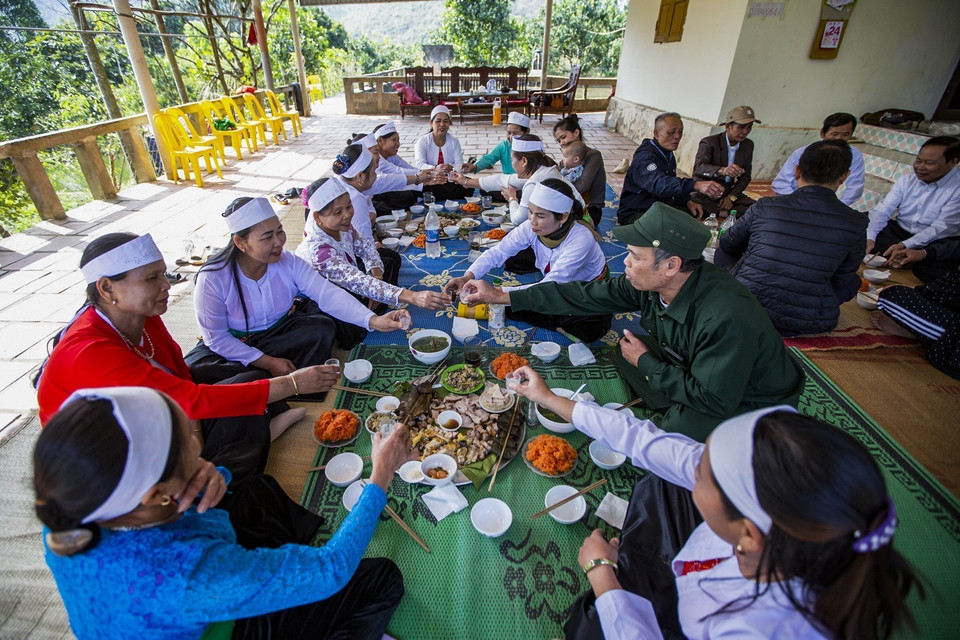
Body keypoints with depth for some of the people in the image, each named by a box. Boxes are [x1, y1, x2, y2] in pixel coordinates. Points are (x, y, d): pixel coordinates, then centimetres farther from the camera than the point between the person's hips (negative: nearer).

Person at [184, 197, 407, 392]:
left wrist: (373, 320, -41)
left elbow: (328, 293, -26)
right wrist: (269, 362, -26)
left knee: (323, 328, -25)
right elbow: (216, 338, -18)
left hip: (281, 330, 2)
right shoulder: (212, 279, -24)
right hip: (232, 344, -2)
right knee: (194, 369, -32)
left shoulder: (288, 262, -16)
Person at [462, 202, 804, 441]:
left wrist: (645, 362, -23)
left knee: (683, 426, -32)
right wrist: (500, 296, -11)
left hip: (749, 403, -6)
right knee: (624, 349, -5)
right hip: (696, 373, 7)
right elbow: (585, 295, -12)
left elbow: (715, 400, -32)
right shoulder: (652, 283, -17)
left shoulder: (728, 318, -39)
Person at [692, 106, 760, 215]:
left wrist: (731, 197, -8)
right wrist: (722, 170, -51)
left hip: (728, 192, 5)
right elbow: (698, 168, -31)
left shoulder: (748, 145, 7)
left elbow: (745, 176, 11)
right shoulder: (709, 142, -12)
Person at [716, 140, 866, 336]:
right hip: (807, 323, 0)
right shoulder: (856, 224, -5)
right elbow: (842, 277, 9)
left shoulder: (764, 208, -5)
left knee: (722, 253, 28)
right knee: (852, 280, 32)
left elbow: (727, 245, 13)